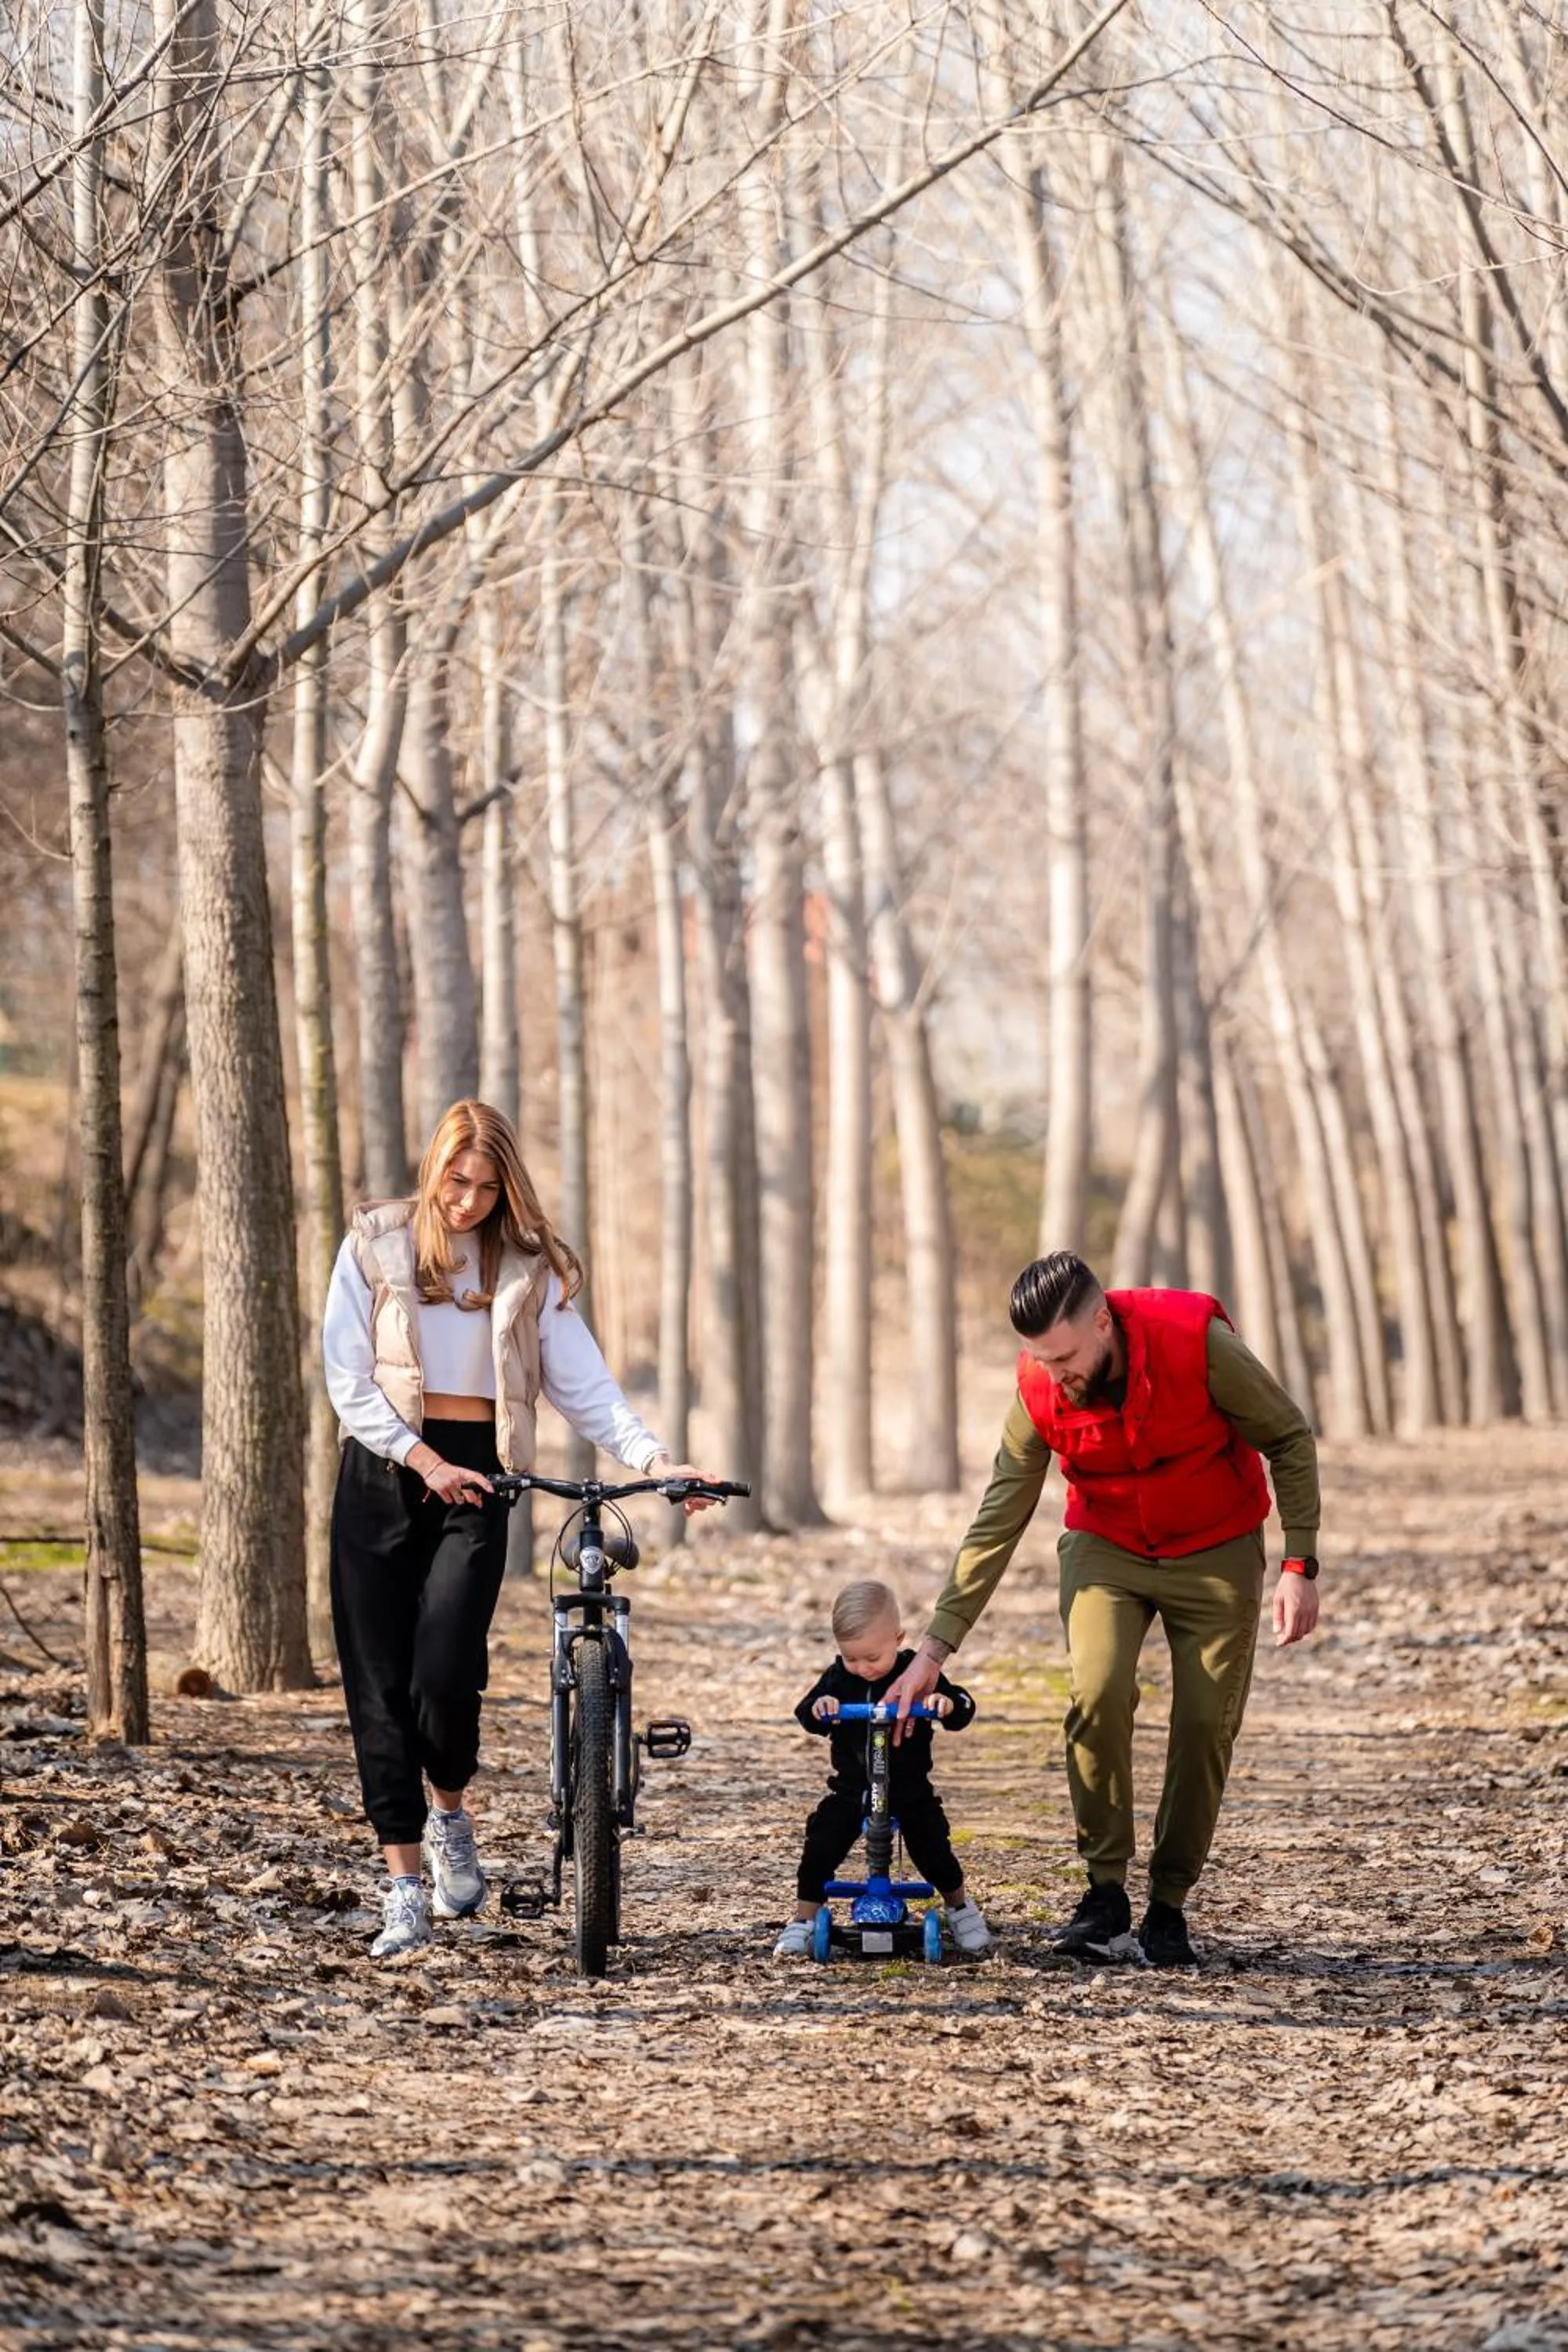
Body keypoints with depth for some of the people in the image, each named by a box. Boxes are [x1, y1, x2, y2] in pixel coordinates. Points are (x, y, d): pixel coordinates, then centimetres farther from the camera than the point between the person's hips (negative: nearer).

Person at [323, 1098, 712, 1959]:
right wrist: (421, 1458, -15)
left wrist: (652, 1456, -15)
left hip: (474, 1475, 0)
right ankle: (405, 1893, 2)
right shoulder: (375, 1247, 3)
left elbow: (582, 1381, 0)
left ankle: (449, 1816, 16)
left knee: (444, 1675, -15)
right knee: (380, 1687, -3)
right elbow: (348, 1379, -2)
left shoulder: (528, 1266, 6)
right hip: (382, 1473, 0)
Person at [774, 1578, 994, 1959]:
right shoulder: (838, 1677, -4)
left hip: (909, 1789, -2)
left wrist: (946, 1703, -36)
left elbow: (964, 1710, -12)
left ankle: (960, 1909, 20)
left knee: (932, 1849, -6)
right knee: (819, 1851, -9)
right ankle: (803, 1921, 4)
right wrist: (818, 1707, -35)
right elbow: (806, 1716, -11)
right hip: (849, 1790, 2)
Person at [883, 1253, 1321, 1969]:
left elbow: (1290, 1440, -12)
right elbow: (996, 1526, -12)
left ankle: (1169, 1907, 8)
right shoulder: (1040, 1394, -19)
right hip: (1106, 1549, 1)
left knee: (1206, 1722, -6)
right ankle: (1106, 1895, -12)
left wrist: (1300, 1566, -16)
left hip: (1215, 1552, -1)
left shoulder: (1198, 1343, -27)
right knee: (1098, 1693, -22)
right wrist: (935, 1648, -16)